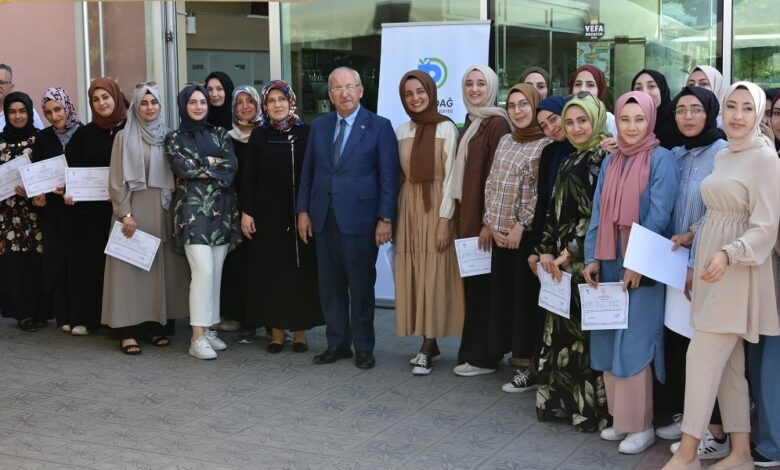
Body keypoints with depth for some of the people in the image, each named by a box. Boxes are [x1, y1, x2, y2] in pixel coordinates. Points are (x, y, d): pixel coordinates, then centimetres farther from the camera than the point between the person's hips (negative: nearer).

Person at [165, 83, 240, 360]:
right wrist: (212, 163, -4)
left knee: (216, 272, 4)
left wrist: (200, 168, -8)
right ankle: (198, 337, -12)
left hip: (221, 210, 4)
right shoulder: (175, 138, 7)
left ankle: (209, 329, 14)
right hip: (192, 210, -4)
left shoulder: (220, 135, 13)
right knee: (204, 270, -15)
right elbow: (182, 166, -11)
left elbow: (231, 167, -2)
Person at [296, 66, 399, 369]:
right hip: (323, 218, 4)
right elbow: (307, 172, 12)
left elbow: (388, 176, -5)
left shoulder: (379, 127, -2)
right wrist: (303, 211, 6)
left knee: (361, 286, 3)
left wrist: (385, 219, -10)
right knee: (330, 285, 9)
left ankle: (363, 347, 15)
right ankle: (337, 343, 20)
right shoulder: (319, 126, 10)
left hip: (359, 218, -4)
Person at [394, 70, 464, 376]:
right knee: (412, 277, 5)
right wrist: (392, 216, 6)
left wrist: (445, 219, -14)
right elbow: (397, 177, 12)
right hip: (408, 209, 5)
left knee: (434, 277, -4)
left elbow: (450, 177, -9)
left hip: (436, 208, -5)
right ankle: (430, 345, 14)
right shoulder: (401, 132, 10)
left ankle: (427, 349, 0)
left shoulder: (446, 128, -5)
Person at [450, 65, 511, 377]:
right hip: (467, 215, 8)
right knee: (472, 284, 12)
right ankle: (475, 350, 20)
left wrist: (489, 221, -19)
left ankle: (483, 357, 6)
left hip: (485, 217, -8)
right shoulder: (469, 123, 15)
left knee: (484, 285, -2)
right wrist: (461, 216, 11)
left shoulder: (497, 123, -11)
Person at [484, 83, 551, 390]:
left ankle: (531, 366, 6)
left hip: (527, 233, -7)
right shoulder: (505, 142, 13)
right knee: (504, 295, 9)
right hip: (500, 232, 7)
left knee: (527, 297, -2)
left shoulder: (546, 144, -8)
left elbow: (542, 192, -13)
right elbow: (490, 184, 12)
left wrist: (521, 225, -14)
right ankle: (519, 357, 18)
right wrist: (491, 221, 1)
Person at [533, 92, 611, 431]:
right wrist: (545, 251, 4)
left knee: (585, 330, -4)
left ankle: (590, 406, 5)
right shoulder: (568, 162, 16)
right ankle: (562, 399, 19)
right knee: (560, 330, 10)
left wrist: (570, 253, -13)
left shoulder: (604, 158, -8)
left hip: (586, 259, -8)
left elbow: (598, 213, -15)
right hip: (559, 261, 8)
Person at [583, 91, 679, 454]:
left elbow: (659, 215, -11)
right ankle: (620, 417, 19)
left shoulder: (661, 159, -6)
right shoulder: (610, 161, 12)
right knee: (608, 341, 7)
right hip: (609, 262, 6)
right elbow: (598, 213, 11)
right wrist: (593, 258, 3)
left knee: (634, 343, -5)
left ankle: (641, 425, 5)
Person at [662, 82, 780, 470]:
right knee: (729, 364, 10)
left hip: (737, 271, -8)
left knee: (701, 358, -8)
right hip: (713, 266, 8)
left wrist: (727, 255, -31)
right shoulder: (721, 156, 13)